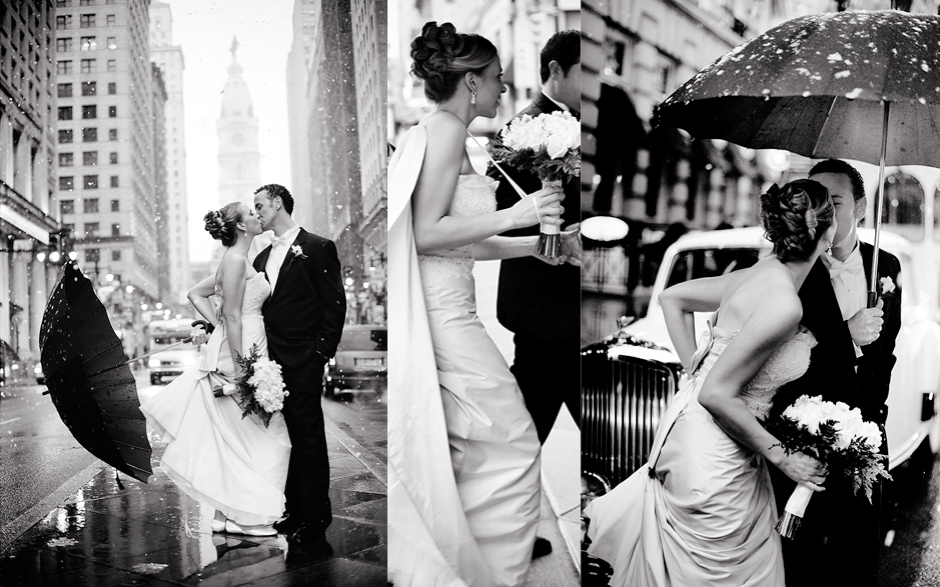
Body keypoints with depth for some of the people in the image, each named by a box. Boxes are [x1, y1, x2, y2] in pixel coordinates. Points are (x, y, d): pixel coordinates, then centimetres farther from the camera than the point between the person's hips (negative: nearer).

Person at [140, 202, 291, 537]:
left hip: (242, 351, 10)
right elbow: (232, 316, -19)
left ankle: (226, 512, 17)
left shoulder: (235, 261, 16)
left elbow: (195, 294, 23)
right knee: (247, 434, -4)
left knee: (233, 438, 11)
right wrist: (242, 367, -20)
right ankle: (242, 514, 2)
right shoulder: (236, 259, -14)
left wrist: (218, 328, 13)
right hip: (239, 352, -10)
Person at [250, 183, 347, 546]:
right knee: (290, 438, 10)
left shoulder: (319, 248, -4)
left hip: (303, 362, -6)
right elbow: (257, 308, 18)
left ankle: (315, 520, 6)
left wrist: (322, 352, -11)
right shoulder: (262, 257, 17)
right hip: (271, 360, 6)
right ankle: (294, 511, 18)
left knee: (308, 438, -2)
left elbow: (335, 305, -7)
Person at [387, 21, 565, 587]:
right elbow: (427, 233, -18)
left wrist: (533, 244, 22)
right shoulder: (446, 128, -10)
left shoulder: (437, 132, 19)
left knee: (446, 452, 15)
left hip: (441, 311, 10)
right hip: (442, 312, -10)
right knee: (510, 445, -1)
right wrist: (514, 215, -15)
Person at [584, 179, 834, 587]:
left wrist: (696, 367, 12)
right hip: (713, 461, -9)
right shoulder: (784, 306, -25)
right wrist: (781, 457, -15)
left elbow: (672, 298, 12)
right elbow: (716, 393, -25)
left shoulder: (760, 274, 1)